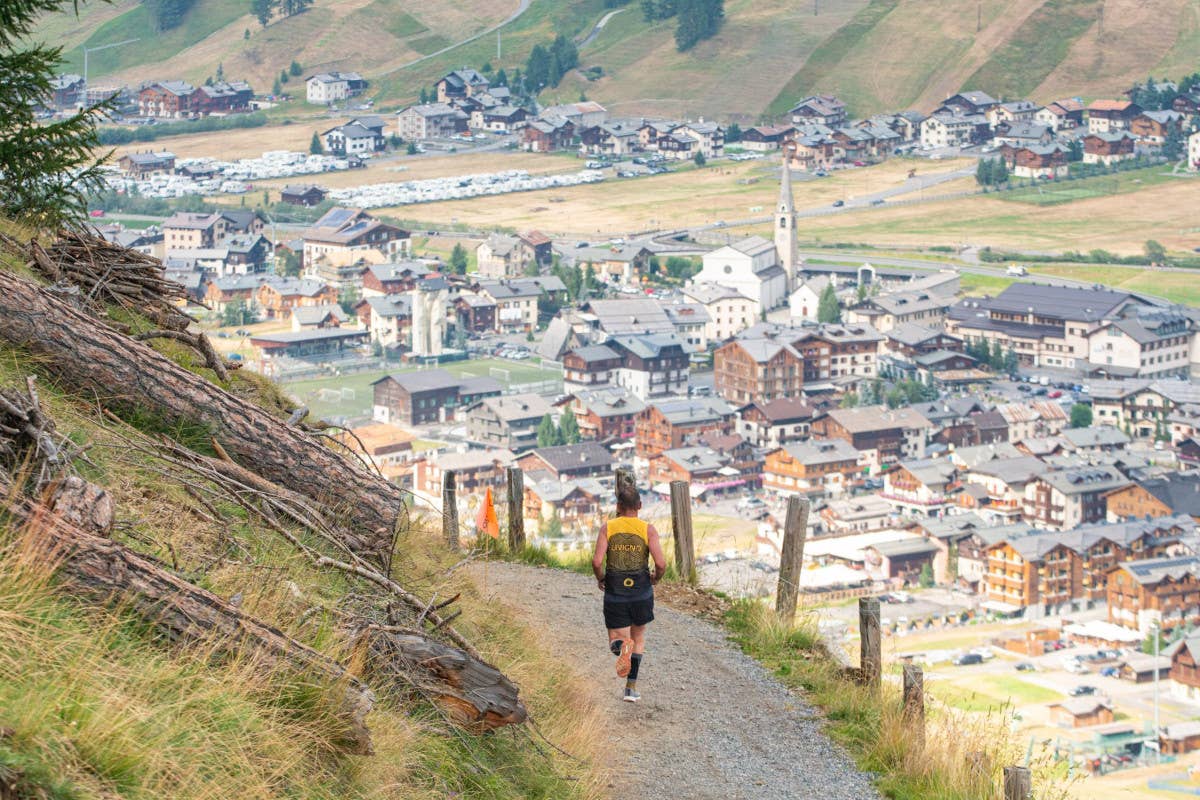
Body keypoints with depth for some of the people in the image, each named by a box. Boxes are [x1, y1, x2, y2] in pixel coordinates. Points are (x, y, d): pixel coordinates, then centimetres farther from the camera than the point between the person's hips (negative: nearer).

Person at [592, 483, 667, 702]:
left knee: (616, 639, 9)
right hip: (641, 592, 1)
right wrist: (656, 578, 9)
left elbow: (597, 561, -14)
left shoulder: (607, 528, -3)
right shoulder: (648, 530, -4)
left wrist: (600, 579, 7)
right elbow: (661, 563, -13)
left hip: (615, 593, -1)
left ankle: (622, 647, -30)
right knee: (638, 637, 21)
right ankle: (631, 687, 18)